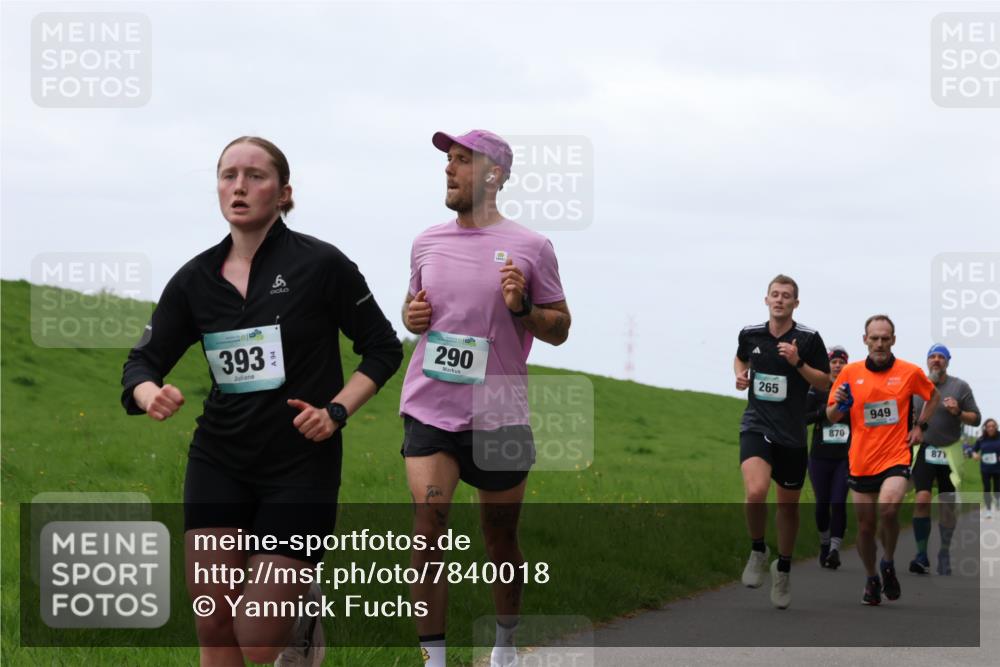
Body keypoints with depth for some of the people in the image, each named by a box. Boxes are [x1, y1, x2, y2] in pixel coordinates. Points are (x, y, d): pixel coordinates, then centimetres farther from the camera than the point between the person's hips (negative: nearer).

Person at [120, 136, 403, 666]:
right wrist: (149, 394, -18)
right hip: (219, 464, 4)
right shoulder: (195, 279, 2)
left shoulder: (319, 264, -8)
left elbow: (383, 349, 0)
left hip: (301, 467, -4)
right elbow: (142, 362, 5)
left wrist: (337, 411, -13)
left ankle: (304, 607, 28)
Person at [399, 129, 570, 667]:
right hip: (430, 412, 2)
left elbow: (560, 329, 3)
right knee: (429, 530, -14)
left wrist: (522, 307, -17)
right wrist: (412, 317, 0)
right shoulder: (427, 243, 9)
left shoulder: (529, 248, -2)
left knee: (501, 538, 10)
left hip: (499, 415, -2)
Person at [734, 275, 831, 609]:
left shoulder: (809, 339, -5)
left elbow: (825, 382, -1)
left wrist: (798, 362, -17)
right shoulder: (750, 334, 3)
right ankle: (758, 550, 1)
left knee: (788, 504, 10)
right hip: (756, 427, 0)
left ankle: (783, 568, 32)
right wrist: (741, 375, 3)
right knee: (756, 491, -25)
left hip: (792, 433, 0)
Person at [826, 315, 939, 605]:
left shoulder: (910, 372, -1)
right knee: (866, 527, 7)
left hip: (896, 458, -2)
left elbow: (933, 396, 19)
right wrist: (839, 404, -15)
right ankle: (871, 580, 30)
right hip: (861, 462, 2)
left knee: (888, 508, -27)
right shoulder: (850, 373, 1)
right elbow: (832, 417, 7)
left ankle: (888, 563, -2)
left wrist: (920, 426, 7)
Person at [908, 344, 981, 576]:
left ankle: (944, 554, 21)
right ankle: (922, 555, -13)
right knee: (922, 500, -15)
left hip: (949, 452, 0)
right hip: (924, 450, 0)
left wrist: (958, 413, -16)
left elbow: (976, 418, 1)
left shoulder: (960, 386, 0)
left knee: (948, 505, 5)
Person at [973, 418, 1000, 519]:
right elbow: (974, 449, 10)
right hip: (985, 469, 1)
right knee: (986, 489, -2)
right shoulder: (981, 440, -2)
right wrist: (975, 454, -12)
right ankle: (988, 509, 10)